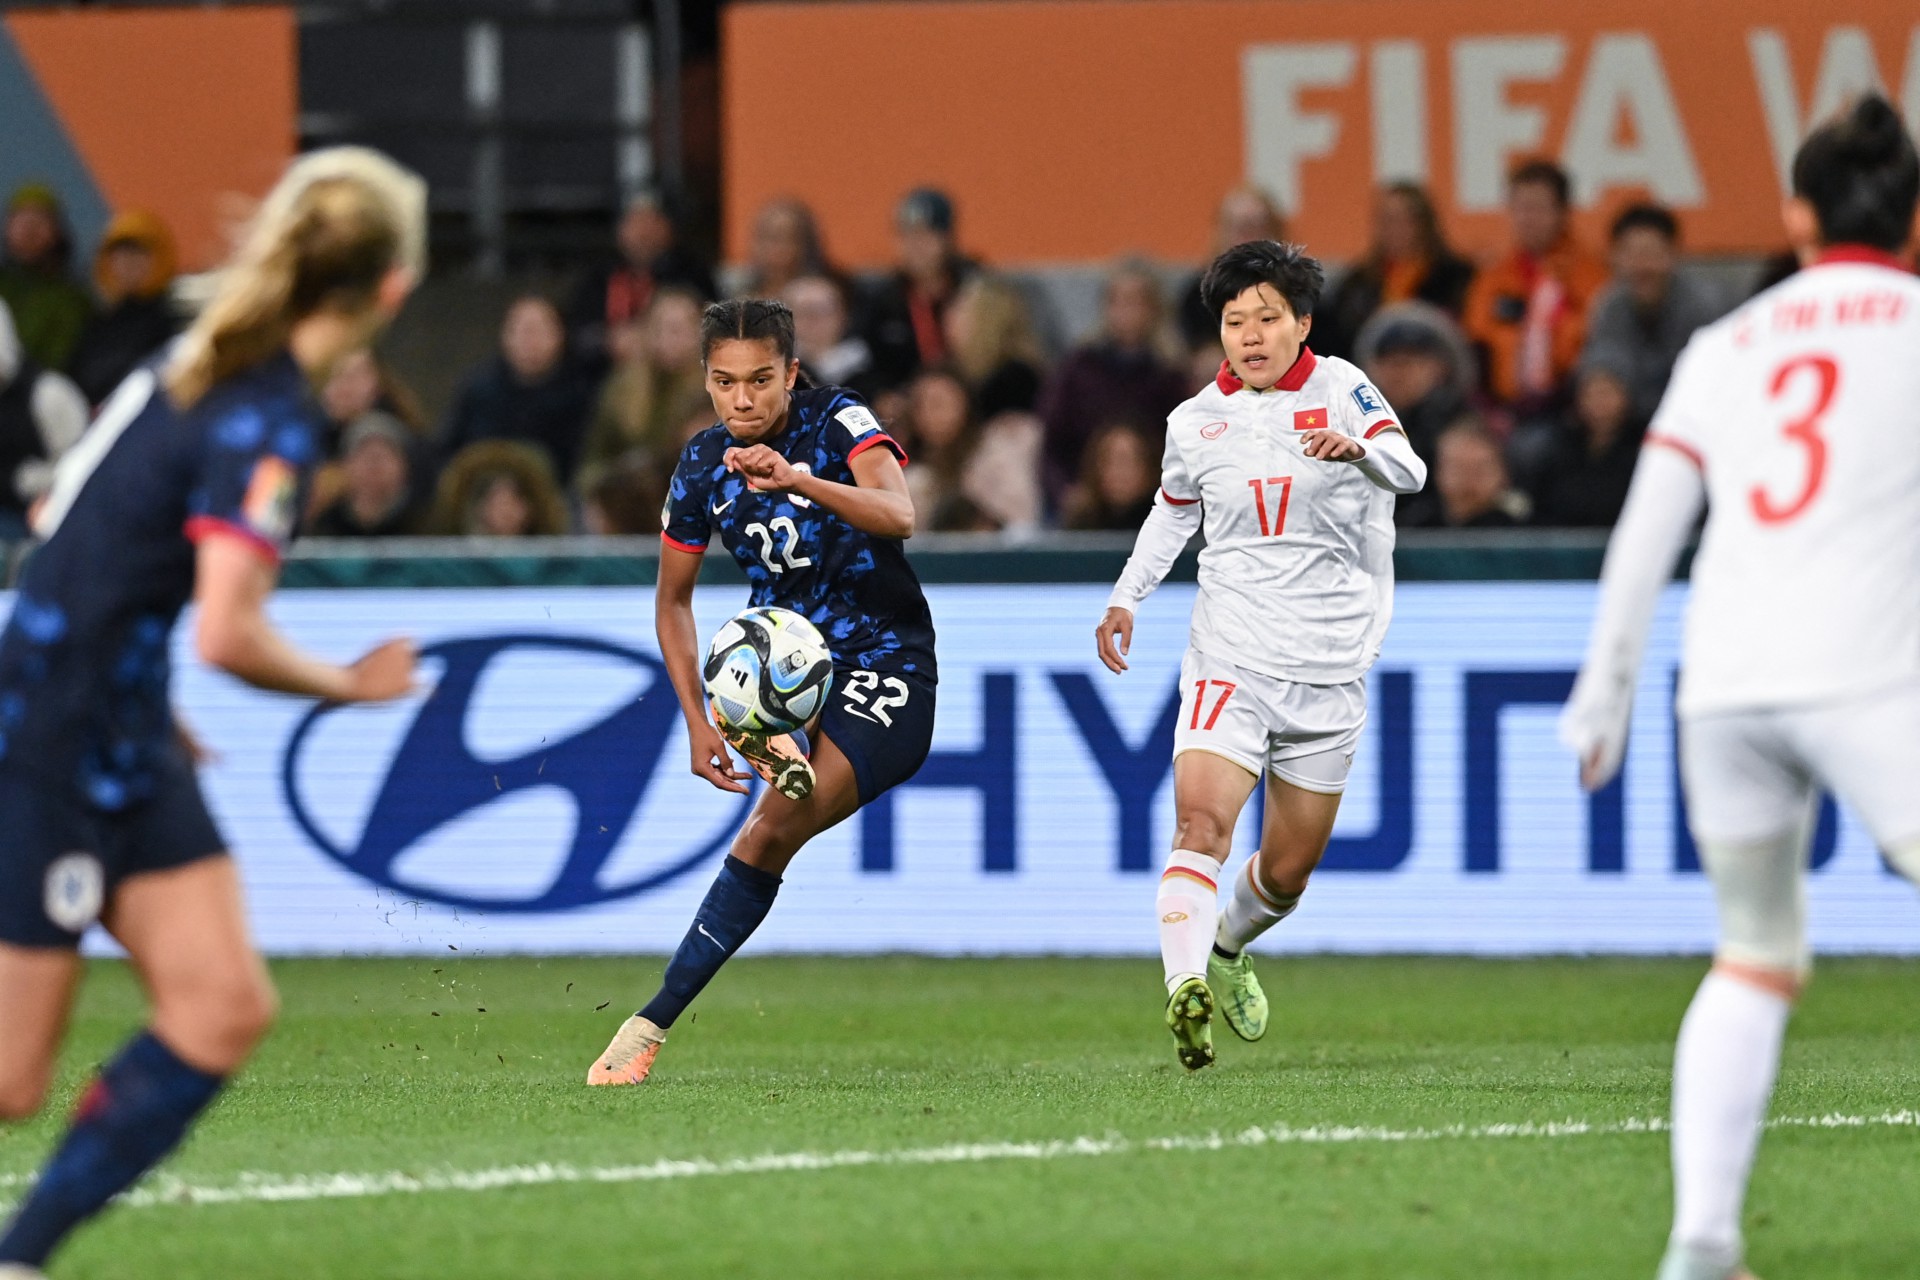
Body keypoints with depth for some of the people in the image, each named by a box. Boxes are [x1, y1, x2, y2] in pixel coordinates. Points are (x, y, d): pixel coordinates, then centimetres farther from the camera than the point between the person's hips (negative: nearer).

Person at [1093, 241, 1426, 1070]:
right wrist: (1126, 597, 15)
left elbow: (1408, 470, -20)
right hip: (1231, 656, 0)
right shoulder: (1195, 423, 5)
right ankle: (1185, 988, -38)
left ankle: (1228, 950, 42)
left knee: (1288, 871, 12)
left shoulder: (1338, 388, -4)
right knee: (1200, 820, -25)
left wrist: (1358, 450, -42)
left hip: (1331, 667, 0)